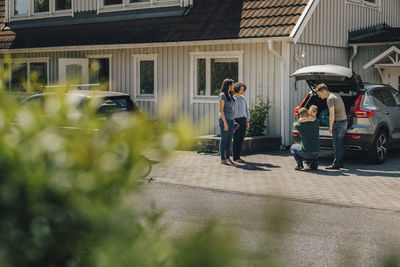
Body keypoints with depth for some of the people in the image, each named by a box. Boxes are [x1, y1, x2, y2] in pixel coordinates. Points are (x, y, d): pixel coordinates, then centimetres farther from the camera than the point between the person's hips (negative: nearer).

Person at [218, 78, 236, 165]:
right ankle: (222, 159, 1)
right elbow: (221, 110, -16)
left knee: (229, 140, 10)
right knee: (224, 139, -4)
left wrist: (232, 122, 19)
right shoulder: (222, 95, -13)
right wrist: (225, 123, -20)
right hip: (224, 120, -9)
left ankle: (228, 158, 16)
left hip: (230, 120, 9)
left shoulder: (229, 95, 15)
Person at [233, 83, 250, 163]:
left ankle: (238, 156, 12)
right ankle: (235, 157, 2)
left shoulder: (243, 98, 12)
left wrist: (247, 121, 6)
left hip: (243, 120, 6)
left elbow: (246, 110, 13)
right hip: (236, 121, -6)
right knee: (236, 139, -4)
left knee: (241, 139, 6)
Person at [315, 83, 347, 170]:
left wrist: (330, 127, -13)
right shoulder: (336, 95, 16)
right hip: (344, 121, 10)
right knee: (340, 144, 13)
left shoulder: (330, 98, -15)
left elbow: (332, 114, -21)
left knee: (337, 144, -6)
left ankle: (336, 164, -3)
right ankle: (340, 162, 17)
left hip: (338, 122, -10)